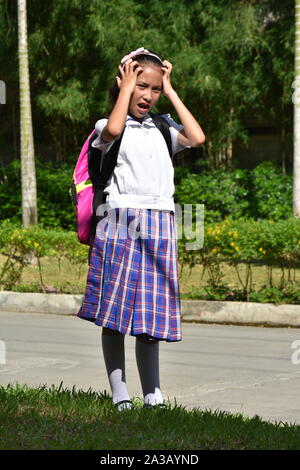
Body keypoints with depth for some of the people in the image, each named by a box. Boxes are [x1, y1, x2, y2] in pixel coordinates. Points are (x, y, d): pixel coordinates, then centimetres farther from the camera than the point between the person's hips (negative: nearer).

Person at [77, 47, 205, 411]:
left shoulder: (162, 128, 17)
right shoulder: (109, 128, 4)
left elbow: (197, 138, 0)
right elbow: (113, 130, -20)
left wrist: (171, 92, 6)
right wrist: (126, 89, -6)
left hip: (159, 227, 4)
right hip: (120, 223, -3)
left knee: (150, 317, 4)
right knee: (114, 314, -2)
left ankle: (153, 395, 7)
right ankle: (119, 394, 2)